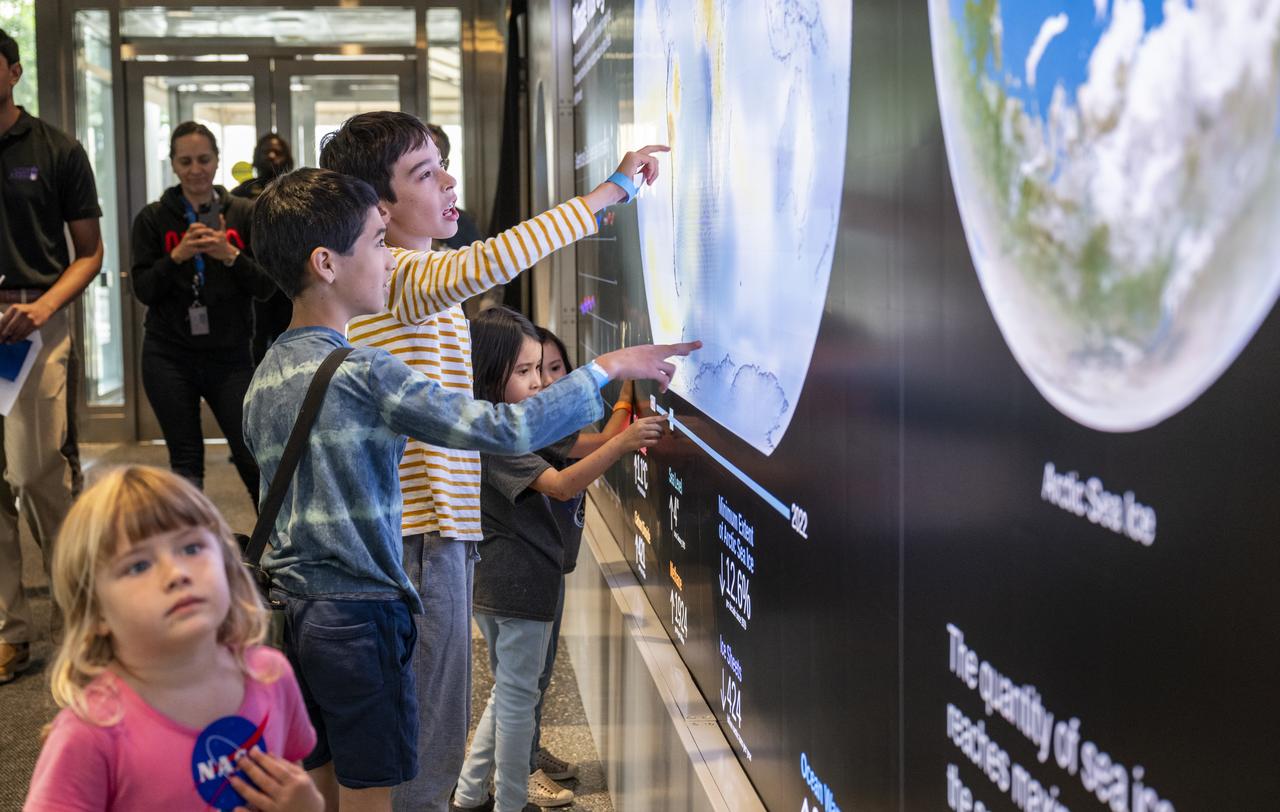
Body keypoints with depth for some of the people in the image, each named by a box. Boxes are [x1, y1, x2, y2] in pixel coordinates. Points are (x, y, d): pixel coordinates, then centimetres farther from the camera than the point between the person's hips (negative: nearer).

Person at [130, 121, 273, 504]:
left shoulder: (243, 214, 3)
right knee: (185, 462, 5)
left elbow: (265, 286, -1)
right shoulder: (152, 219, 3)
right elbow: (143, 290, -2)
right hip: (170, 357, 1)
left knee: (253, 456, -4)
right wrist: (177, 256, -18)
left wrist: (230, 254, -18)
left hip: (229, 355, 0)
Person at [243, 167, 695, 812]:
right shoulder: (360, 373, -17)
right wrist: (605, 369, -11)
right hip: (358, 613, -8)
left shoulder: (263, 377, 8)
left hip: (290, 609, 8)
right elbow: (505, 430, -21)